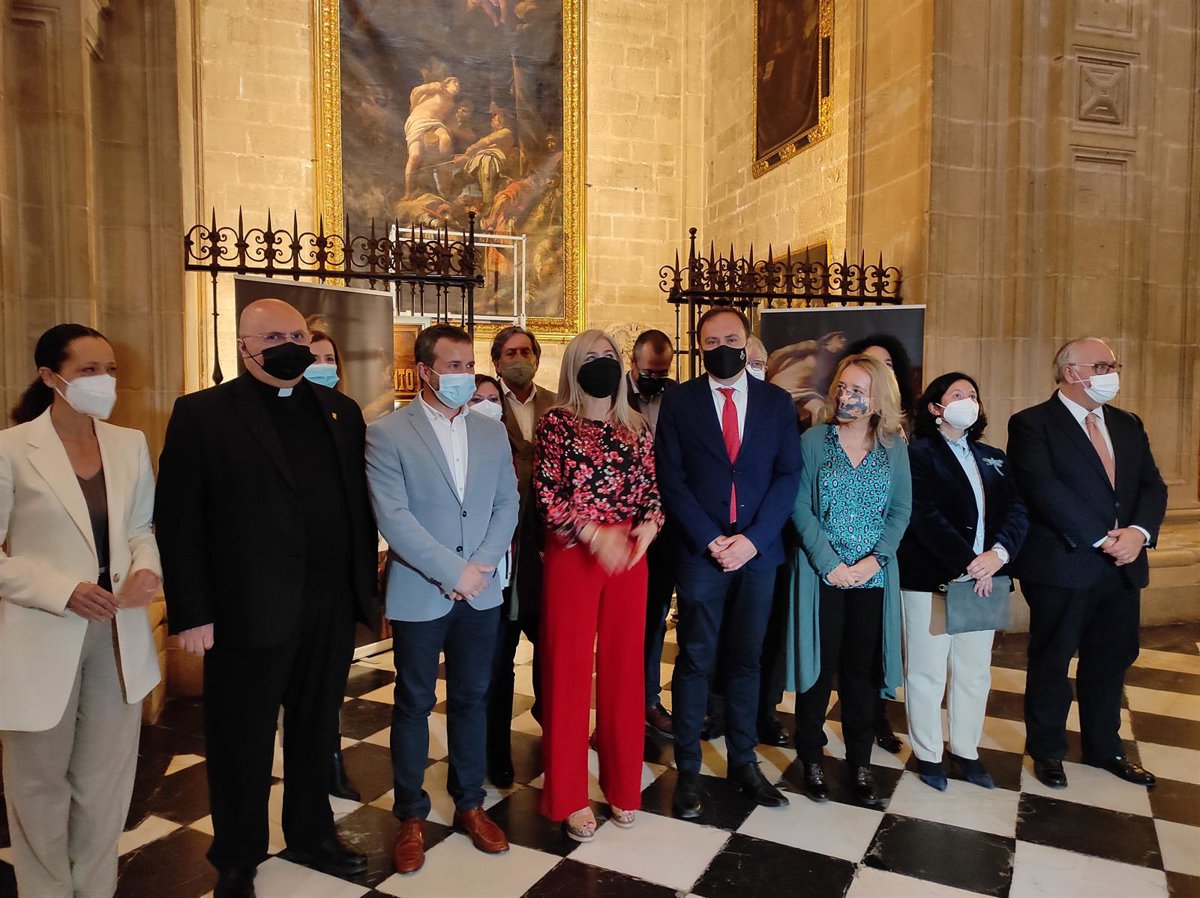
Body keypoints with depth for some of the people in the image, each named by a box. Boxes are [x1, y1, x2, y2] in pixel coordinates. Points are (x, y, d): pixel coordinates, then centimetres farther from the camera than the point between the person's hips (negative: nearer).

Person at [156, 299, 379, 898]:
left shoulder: (339, 411, 8)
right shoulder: (202, 414, -4)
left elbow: (361, 505, 8)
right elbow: (176, 521, -7)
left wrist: (366, 586, 5)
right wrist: (191, 613, -11)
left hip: (331, 609, 4)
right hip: (247, 614, -3)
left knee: (316, 734, 19)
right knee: (243, 744, 13)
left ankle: (312, 835, 40)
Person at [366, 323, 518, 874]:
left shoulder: (492, 431, 6)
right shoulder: (387, 434, -8)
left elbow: (506, 504, 5)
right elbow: (393, 517, -15)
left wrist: (481, 565, -9)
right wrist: (454, 571, -16)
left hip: (481, 592, 4)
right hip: (419, 595, -3)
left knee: (471, 699, 15)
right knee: (414, 704, 10)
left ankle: (469, 803, 32)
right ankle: (411, 816, 27)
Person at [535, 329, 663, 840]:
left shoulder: (636, 427, 11)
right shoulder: (556, 423, -2)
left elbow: (652, 488, 10)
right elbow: (547, 494, -9)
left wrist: (649, 525, -10)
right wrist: (593, 533, -20)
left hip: (629, 554, 4)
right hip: (572, 554, -4)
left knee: (624, 668, 11)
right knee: (569, 669, 5)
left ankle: (622, 783, 29)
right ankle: (568, 796, 21)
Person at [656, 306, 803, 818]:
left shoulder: (777, 402, 6)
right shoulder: (679, 402, 1)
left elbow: (788, 475, 1)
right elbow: (671, 479, -4)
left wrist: (752, 538, -10)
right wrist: (710, 540, -12)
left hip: (758, 551, 2)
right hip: (700, 551, -2)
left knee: (746, 660, 13)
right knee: (695, 661, 5)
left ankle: (743, 761, 28)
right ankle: (688, 769, 19)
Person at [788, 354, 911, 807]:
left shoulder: (893, 447, 4)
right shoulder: (813, 440, -3)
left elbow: (901, 509, 3)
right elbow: (800, 507, -6)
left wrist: (874, 559, -10)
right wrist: (830, 563, -13)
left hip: (873, 576, 2)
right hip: (822, 573, -2)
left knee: (862, 668, 10)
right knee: (819, 666, 4)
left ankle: (860, 761, 25)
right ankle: (811, 758, 21)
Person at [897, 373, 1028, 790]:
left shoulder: (993, 458, 14)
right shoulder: (919, 454, -5)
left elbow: (1017, 510, 3)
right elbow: (926, 517, -15)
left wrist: (997, 554, -15)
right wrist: (966, 565, -19)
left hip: (984, 579, 6)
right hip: (930, 579, -6)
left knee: (975, 671, 15)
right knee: (927, 671, 4)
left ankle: (965, 749, 31)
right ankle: (927, 754, 20)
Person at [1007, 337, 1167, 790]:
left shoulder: (1128, 425, 13)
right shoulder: (1032, 424, -9)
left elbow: (1153, 486, 7)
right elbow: (1043, 489, -19)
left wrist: (1137, 532, -12)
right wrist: (1101, 539, -19)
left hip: (1122, 566, 6)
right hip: (1062, 565, -6)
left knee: (1111, 660, 17)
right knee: (1051, 662, 8)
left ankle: (1103, 747, 36)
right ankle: (1046, 750, 25)